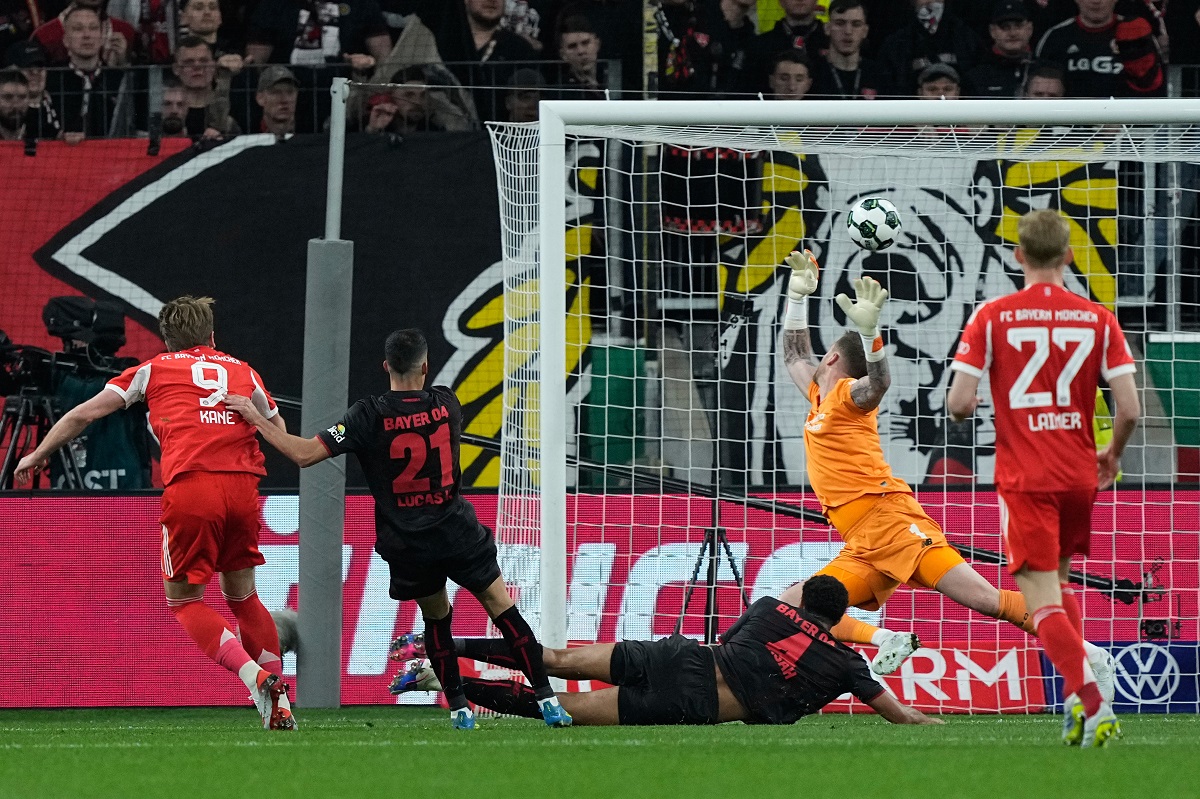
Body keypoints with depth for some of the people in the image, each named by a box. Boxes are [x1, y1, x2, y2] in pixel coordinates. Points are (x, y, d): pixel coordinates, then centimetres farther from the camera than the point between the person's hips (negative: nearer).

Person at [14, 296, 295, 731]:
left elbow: (84, 414, 18)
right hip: (243, 487, 3)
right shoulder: (243, 371, 22)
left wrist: (38, 455, 31)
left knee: (184, 600, 8)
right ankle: (279, 703, 15)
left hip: (189, 487, -3)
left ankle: (257, 677, -13)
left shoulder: (156, 369, 17)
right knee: (241, 594, 20)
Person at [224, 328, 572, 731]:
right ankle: (546, 699, 2)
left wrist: (256, 418, -7)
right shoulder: (445, 404, -4)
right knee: (502, 608, 8)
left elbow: (305, 453, -16)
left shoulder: (370, 415, -12)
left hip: (405, 545, 0)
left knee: (436, 617, 21)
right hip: (457, 533, 0)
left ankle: (459, 708, 18)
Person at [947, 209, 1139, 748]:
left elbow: (960, 404, -11)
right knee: (1060, 581, 26)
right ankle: (1077, 700, 21)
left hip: (1024, 478, -4)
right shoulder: (1097, 319, 0)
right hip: (1080, 475, 4)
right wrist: (1113, 454, 16)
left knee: (1044, 601, -7)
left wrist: (958, 406, 14)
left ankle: (1094, 706, -26)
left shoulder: (992, 317, -6)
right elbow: (1130, 409, -5)